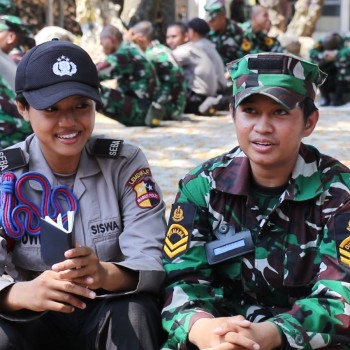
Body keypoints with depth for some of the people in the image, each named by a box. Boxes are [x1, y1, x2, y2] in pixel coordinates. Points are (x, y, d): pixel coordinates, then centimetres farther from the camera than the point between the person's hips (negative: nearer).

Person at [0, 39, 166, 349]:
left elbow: (154, 262, -16)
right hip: (31, 321, 0)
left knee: (135, 311, -32)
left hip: (113, 317, 0)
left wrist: (105, 275, -38)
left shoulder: (125, 163, -5)